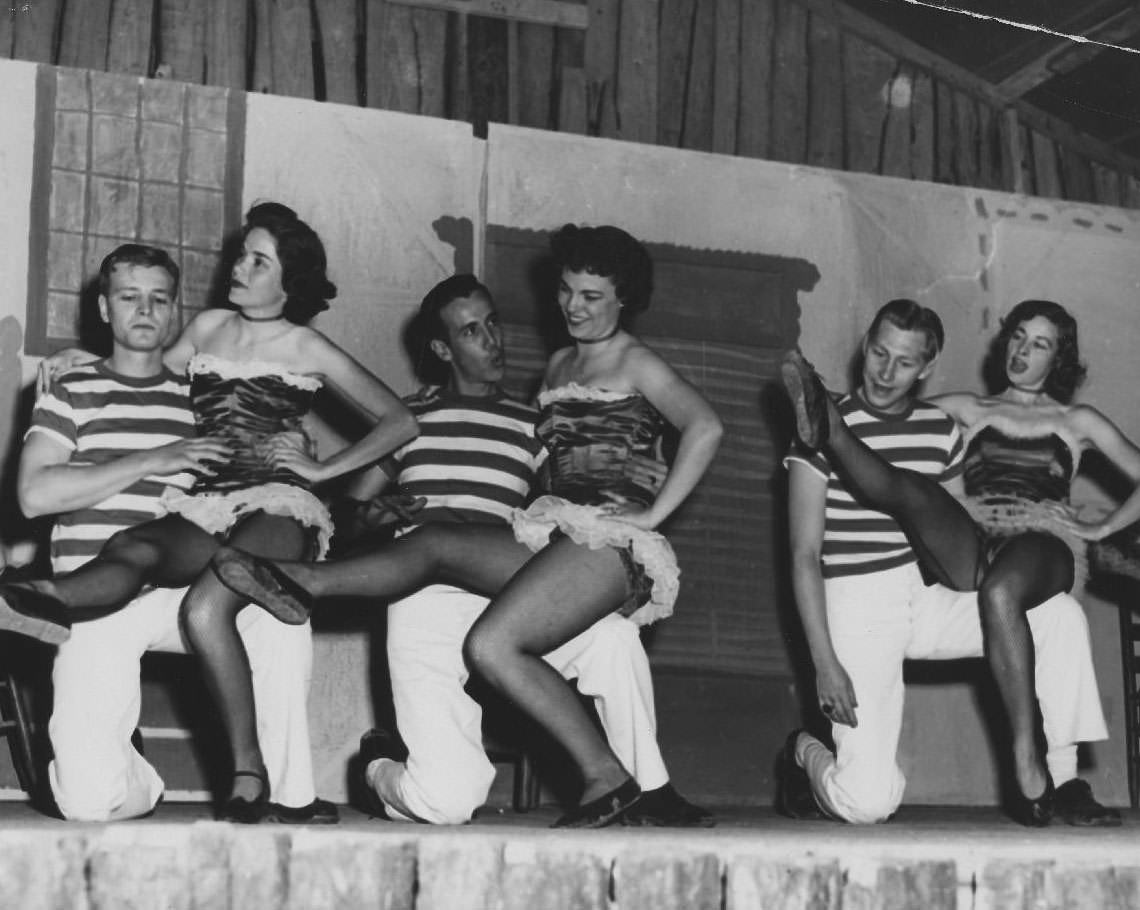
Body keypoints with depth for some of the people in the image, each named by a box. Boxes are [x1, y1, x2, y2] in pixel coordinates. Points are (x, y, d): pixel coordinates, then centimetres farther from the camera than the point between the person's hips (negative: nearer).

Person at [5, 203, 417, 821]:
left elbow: (400, 422, 12)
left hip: (277, 504, -4)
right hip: (203, 508, 4)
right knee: (134, 547, -34)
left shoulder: (308, 350, 11)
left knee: (205, 606, -36)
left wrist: (323, 469, 5)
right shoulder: (205, 329, 21)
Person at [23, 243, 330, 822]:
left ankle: (285, 793, -12)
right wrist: (151, 461, -12)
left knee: (282, 619, -29)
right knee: (91, 801, -16)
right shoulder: (73, 392, 7)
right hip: (98, 599, -2)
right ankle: (137, 785, 21)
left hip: (180, 594, 3)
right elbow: (34, 494, -7)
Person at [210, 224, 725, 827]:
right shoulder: (558, 365, 25)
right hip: (558, 535, 7)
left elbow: (705, 427, -12)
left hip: (613, 539, -7)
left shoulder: (635, 364, 3)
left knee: (491, 645, -26)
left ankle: (605, 776, -22)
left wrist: (652, 513, -15)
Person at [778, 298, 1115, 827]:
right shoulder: (825, 438, -9)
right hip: (857, 608, -5)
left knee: (1061, 615, -15)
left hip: (929, 600, 5)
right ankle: (805, 754, 19)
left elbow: (957, 535, 15)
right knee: (869, 803, -17)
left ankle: (1058, 779, -6)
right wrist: (824, 662, -17)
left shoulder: (942, 430, 8)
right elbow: (804, 556, -10)